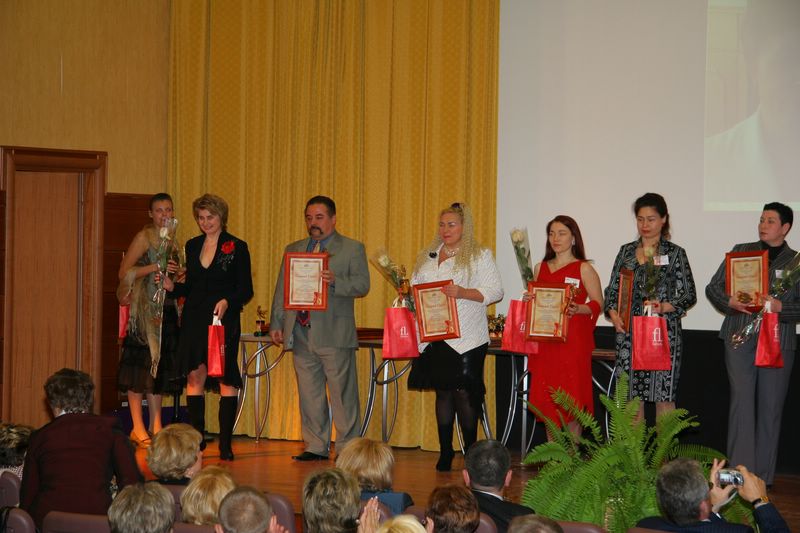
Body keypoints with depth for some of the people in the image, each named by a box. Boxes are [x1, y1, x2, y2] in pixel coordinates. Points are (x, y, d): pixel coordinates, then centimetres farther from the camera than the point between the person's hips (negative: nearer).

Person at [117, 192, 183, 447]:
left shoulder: (171, 239, 15)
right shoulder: (144, 237, -6)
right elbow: (124, 272, -13)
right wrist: (155, 267, -18)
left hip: (167, 309, 7)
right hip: (144, 309, -7)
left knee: (160, 366, 9)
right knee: (140, 365, -6)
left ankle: (156, 426, 13)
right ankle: (138, 428, -3)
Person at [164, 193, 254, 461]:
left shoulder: (237, 247, -1)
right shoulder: (192, 246, 13)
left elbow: (246, 290, -3)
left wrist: (227, 301, -21)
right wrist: (172, 287, -1)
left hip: (224, 321, -4)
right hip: (194, 319, 4)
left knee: (226, 378, -2)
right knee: (194, 375, 1)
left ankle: (225, 443, 2)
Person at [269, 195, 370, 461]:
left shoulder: (352, 249, 4)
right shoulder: (293, 249, 17)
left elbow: (362, 285, -6)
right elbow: (281, 289, 15)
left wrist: (335, 281, -23)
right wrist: (276, 323, 7)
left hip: (335, 334, -5)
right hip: (301, 333, 5)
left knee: (342, 394, -3)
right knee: (309, 394, 8)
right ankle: (315, 447, 15)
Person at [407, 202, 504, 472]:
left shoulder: (479, 256, 0)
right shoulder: (427, 257, 17)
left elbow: (495, 291, -6)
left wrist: (463, 293, -19)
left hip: (466, 339, -5)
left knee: (464, 392, -7)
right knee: (443, 392, 8)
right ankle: (445, 452, 13)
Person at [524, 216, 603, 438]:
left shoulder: (584, 269, 0)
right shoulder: (540, 268, 15)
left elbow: (598, 303, -3)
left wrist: (578, 309, -21)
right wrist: (528, 300, 1)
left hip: (573, 342, -5)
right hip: (545, 342, 5)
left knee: (571, 400, -5)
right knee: (546, 398, 4)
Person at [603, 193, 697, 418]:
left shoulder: (674, 253, 3)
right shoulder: (626, 251, 14)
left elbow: (689, 295, 0)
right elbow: (612, 289, 15)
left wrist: (665, 307, -16)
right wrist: (613, 313, -3)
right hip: (629, 332, 3)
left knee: (663, 395, -5)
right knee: (632, 395, 3)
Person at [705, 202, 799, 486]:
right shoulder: (741, 251, 10)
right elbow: (713, 287, 10)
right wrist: (730, 302, -9)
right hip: (740, 336, 0)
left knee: (771, 406, 3)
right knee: (742, 400, -9)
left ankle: (763, 478, 10)